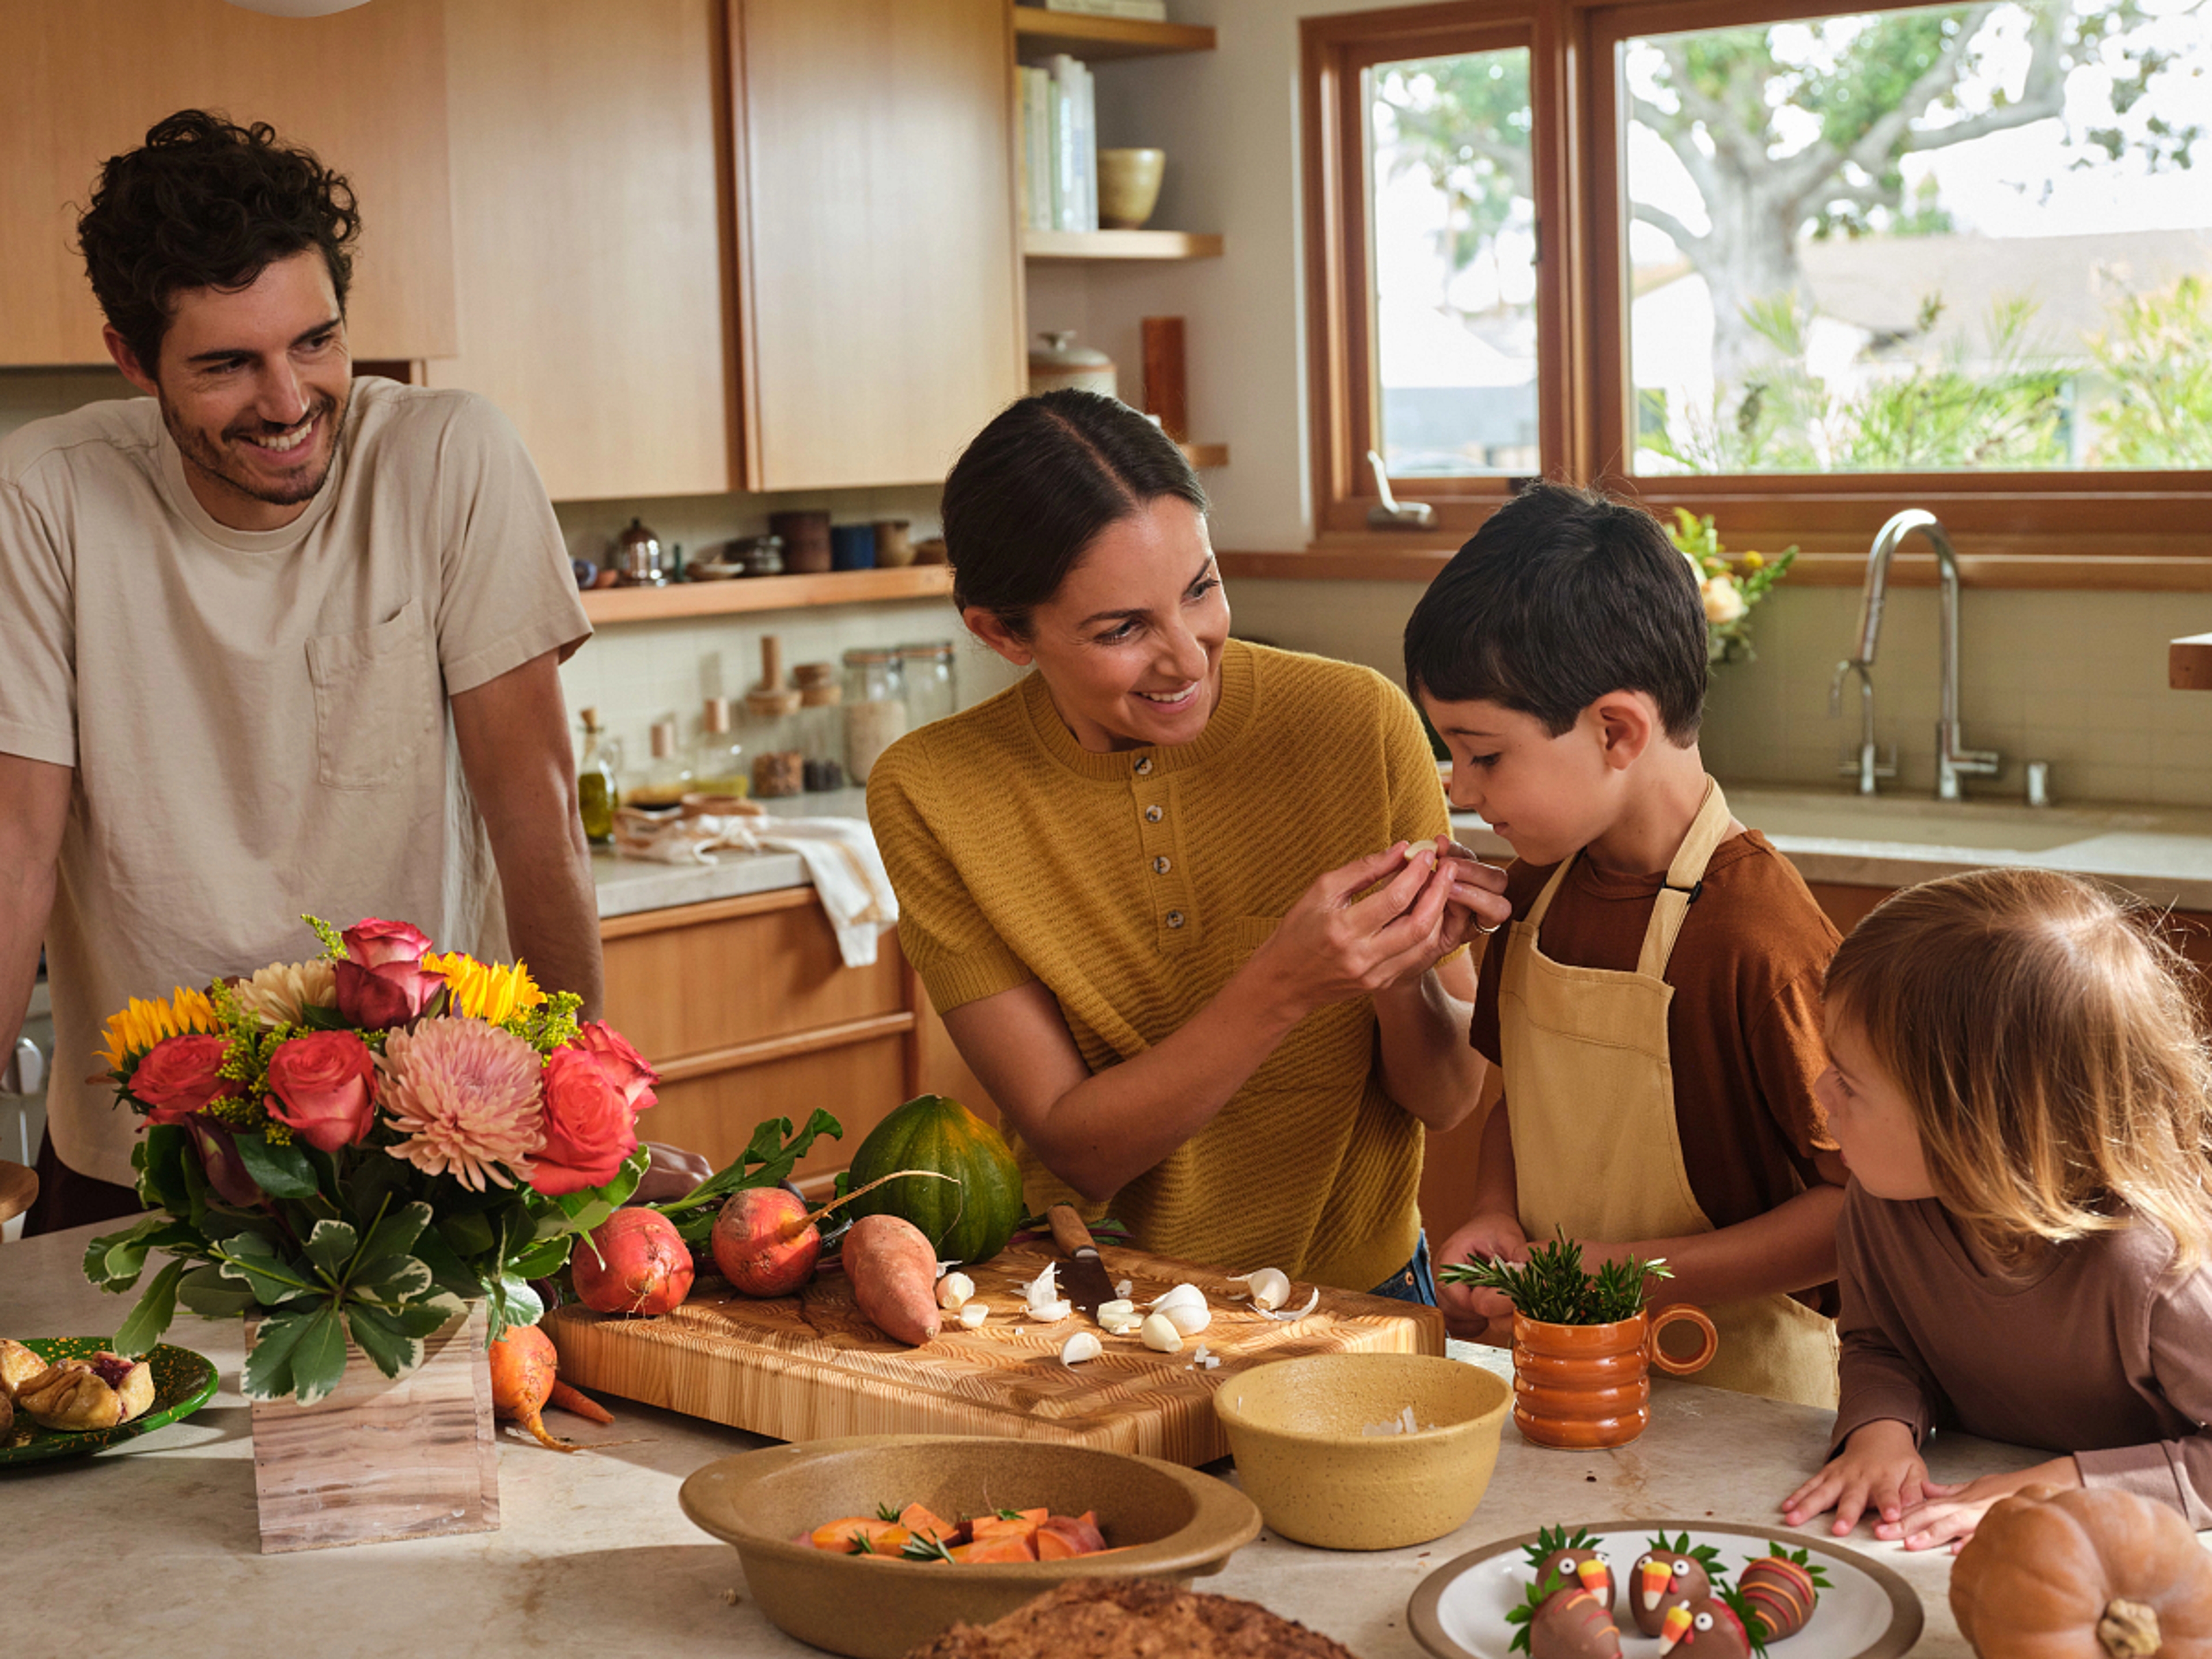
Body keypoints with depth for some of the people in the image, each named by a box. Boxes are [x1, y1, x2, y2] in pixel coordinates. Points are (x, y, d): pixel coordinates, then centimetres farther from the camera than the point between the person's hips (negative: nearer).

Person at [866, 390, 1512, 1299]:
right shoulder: (930, 796, -10)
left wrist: (1404, 978, -23)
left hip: (1353, 1293, 1)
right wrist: (1282, 988, -26)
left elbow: (1448, 1097, -2)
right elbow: (1074, 1149, -13)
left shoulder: (1358, 723, -10)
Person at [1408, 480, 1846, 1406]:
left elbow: (1872, 1205, -15)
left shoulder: (1755, 939, -19)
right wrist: (1495, 1219, 3)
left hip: (1733, 1398, -6)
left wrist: (1633, 1274, -17)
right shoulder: (1541, 886, 7)